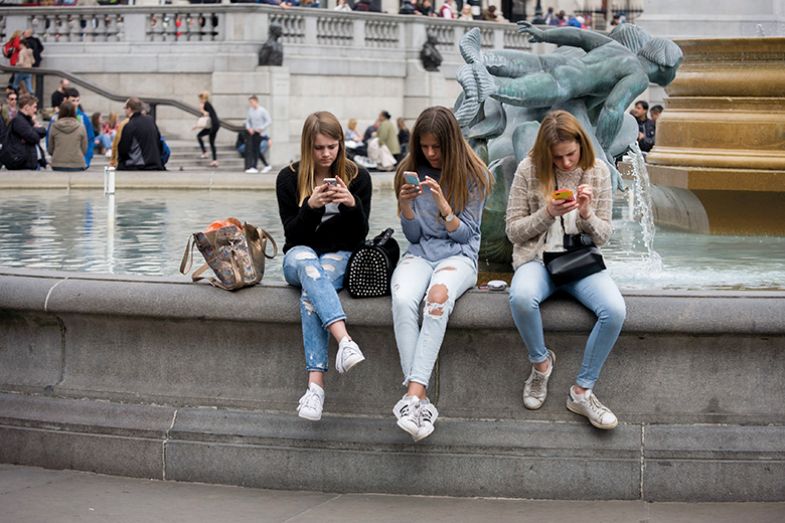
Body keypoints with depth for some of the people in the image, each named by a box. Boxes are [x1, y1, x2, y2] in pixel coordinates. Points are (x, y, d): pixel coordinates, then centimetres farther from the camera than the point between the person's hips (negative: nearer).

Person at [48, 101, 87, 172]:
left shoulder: (54, 127, 1)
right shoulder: (81, 127, -1)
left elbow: (50, 149, 10)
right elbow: (84, 149, 5)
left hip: (57, 165, 1)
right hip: (77, 165, -1)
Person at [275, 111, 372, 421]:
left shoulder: (358, 177, 3)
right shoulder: (289, 178, 2)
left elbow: (359, 236, 1)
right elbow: (292, 235, -1)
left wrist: (353, 205, -19)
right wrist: (311, 206, -20)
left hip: (340, 256, 0)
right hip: (301, 255, 0)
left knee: (312, 293, -35)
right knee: (306, 261, -39)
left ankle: (316, 384, -48)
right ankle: (344, 340, -58)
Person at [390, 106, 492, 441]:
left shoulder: (473, 176, 1)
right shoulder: (410, 173, 9)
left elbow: (465, 234, -1)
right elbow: (413, 236, 10)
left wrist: (442, 203, -16)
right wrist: (405, 205, -9)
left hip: (458, 255, -2)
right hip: (420, 253, 2)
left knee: (438, 297, -39)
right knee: (403, 300, -34)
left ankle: (413, 393, -44)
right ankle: (421, 400, -39)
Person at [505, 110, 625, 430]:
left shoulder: (597, 172, 2)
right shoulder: (529, 170, -3)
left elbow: (603, 236, 6)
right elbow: (513, 231, 0)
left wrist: (586, 215, -15)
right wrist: (547, 213, -16)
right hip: (537, 258, -2)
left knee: (615, 310, -29)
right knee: (521, 298, -38)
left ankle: (582, 391, -13)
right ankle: (540, 361, -7)